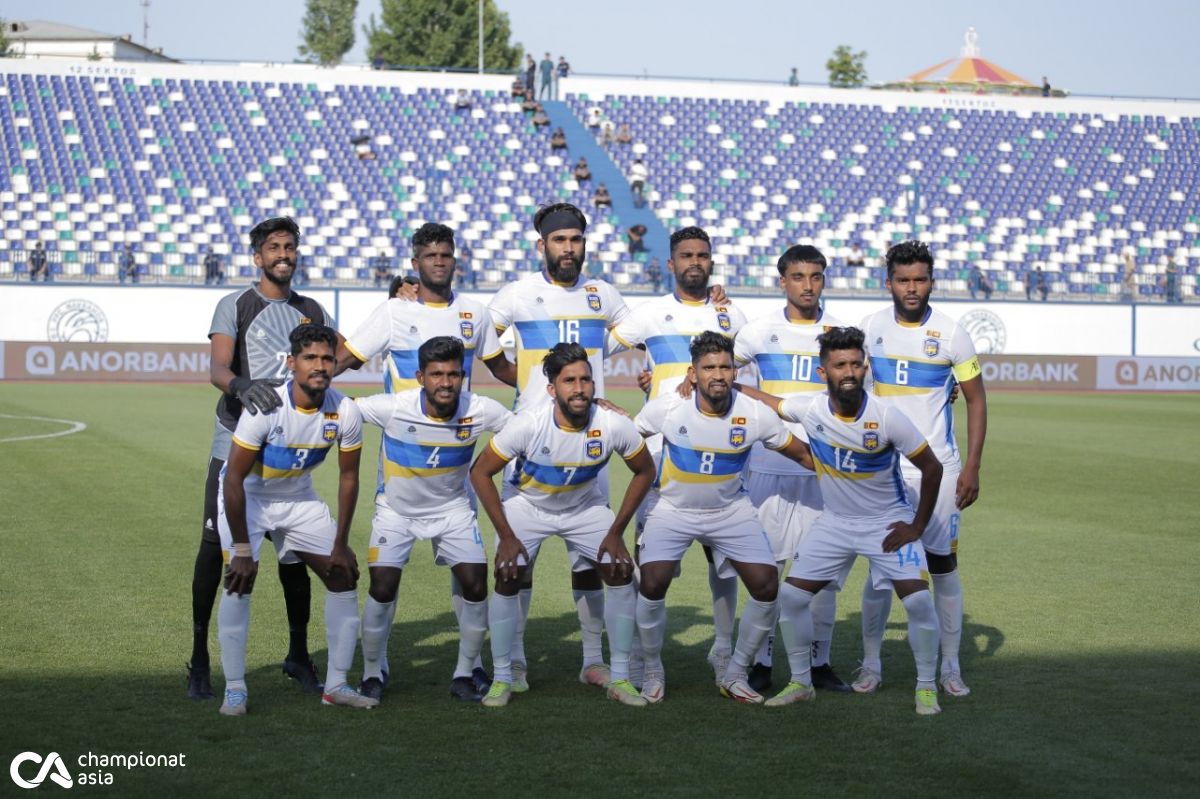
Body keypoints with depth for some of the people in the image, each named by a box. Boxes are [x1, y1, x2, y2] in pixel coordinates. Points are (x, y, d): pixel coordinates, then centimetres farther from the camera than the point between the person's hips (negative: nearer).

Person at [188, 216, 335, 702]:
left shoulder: (312, 311, 14)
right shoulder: (235, 306, -1)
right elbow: (217, 367, -16)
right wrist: (241, 385, -38)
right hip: (236, 442, -3)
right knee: (215, 545, -5)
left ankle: (299, 656, 16)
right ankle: (199, 659, 5)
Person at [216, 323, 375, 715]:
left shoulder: (345, 412, -18)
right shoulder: (266, 408, -30)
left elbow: (348, 476, -4)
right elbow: (234, 479, -25)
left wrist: (341, 545, -3)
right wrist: (242, 551, -25)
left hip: (298, 497, 5)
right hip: (245, 495, -5)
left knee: (344, 575, -1)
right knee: (240, 579, -21)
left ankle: (336, 684, 9)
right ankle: (234, 689, -11)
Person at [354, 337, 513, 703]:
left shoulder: (480, 410, -21)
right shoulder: (394, 408, -27)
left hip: (452, 507, 2)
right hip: (396, 508, -2)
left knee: (476, 584, -7)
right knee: (383, 587, -11)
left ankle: (466, 673, 13)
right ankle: (372, 674, 12)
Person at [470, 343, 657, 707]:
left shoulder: (614, 425, -27)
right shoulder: (528, 424, -31)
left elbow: (644, 471, -8)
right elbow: (480, 472, -19)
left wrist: (616, 533, -11)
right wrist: (507, 537, -20)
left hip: (586, 507, 2)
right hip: (528, 505, -2)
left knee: (621, 572, -11)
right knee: (507, 578, -16)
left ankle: (618, 676, 2)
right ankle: (503, 677, 2)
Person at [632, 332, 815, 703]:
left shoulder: (755, 414, -17)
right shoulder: (667, 407, -19)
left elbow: (803, 455, -3)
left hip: (731, 510, 2)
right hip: (673, 509, -1)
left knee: (767, 588, -9)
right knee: (652, 584, -19)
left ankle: (734, 674, 13)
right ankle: (653, 672, 7)